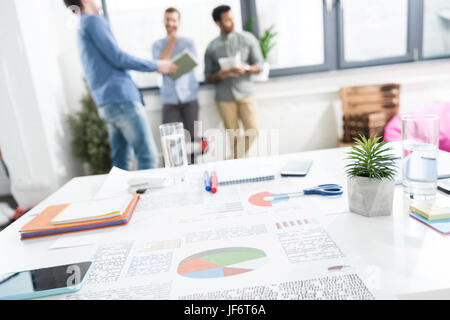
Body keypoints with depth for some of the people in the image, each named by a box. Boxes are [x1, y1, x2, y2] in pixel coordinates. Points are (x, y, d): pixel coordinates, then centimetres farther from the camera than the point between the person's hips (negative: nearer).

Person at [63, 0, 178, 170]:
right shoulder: (93, 20, -2)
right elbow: (118, 58, -11)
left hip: (106, 105, 10)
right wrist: (156, 66, -2)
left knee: (120, 162, 11)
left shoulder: (82, 28, 27)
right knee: (148, 157, -11)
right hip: (121, 100, -10)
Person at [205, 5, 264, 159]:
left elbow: (259, 65, 5)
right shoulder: (212, 47, 7)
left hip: (245, 93, 0)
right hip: (224, 97, 0)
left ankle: (238, 158, 20)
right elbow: (208, 77, 10)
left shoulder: (247, 38, 6)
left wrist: (245, 69, -16)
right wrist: (218, 75, -13)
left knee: (252, 131, -5)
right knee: (234, 137, 1)